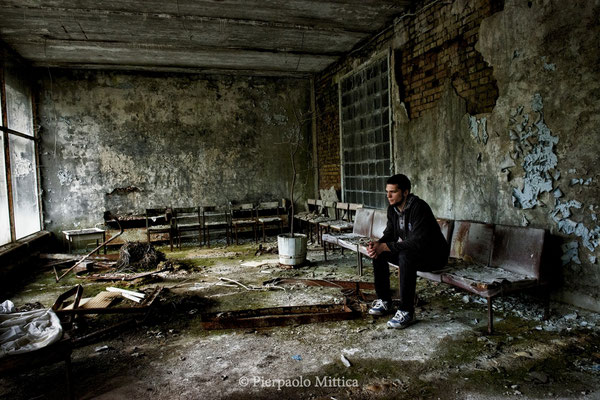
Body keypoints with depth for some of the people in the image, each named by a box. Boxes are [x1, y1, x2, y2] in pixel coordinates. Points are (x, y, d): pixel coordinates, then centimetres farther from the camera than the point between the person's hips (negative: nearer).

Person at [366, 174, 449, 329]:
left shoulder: (418, 207, -27)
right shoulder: (393, 209, -1)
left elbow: (418, 242, -34)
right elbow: (389, 233, 6)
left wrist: (386, 246, -32)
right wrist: (377, 244, -17)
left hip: (434, 255, -8)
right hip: (409, 249, 8)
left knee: (406, 256, -36)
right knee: (377, 253, -6)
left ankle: (406, 312, -26)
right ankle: (384, 301, 5)